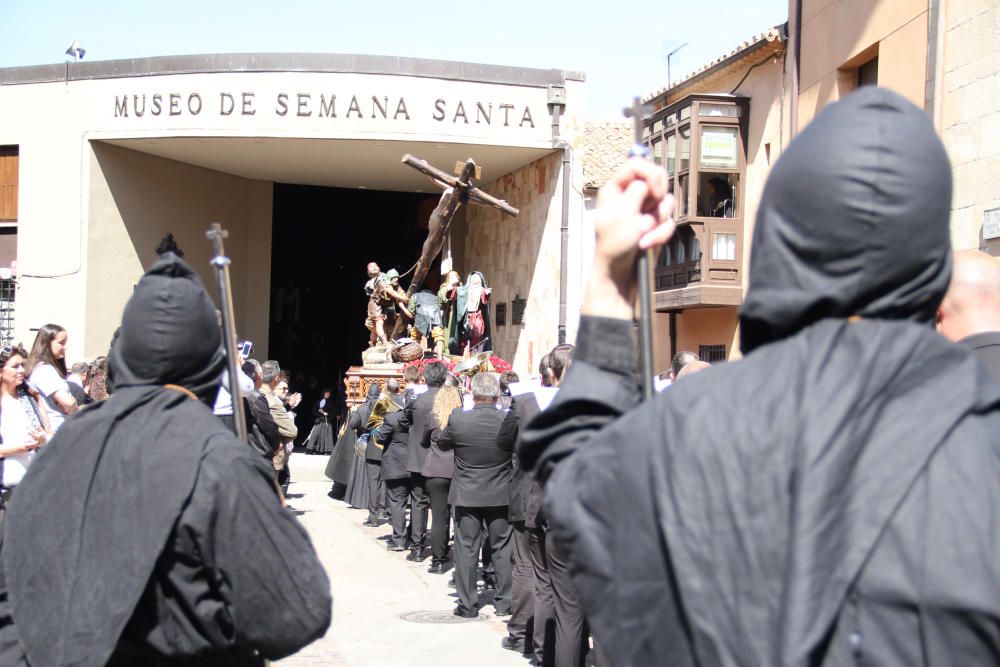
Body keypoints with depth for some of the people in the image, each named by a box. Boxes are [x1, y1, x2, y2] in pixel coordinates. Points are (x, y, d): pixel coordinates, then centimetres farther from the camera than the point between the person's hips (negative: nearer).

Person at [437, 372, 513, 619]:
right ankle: (505, 602, 18)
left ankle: (467, 604, 13)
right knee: (502, 548, 12)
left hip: (467, 495, -1)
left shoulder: (458, 419, -17)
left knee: (466, 549, 8)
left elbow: (441, 443, 2)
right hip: (501, 496, 1)